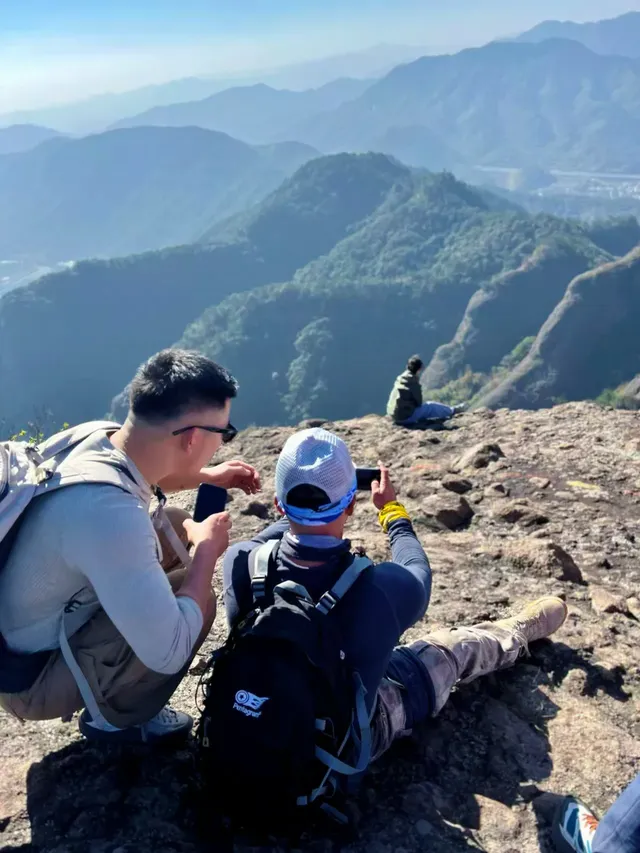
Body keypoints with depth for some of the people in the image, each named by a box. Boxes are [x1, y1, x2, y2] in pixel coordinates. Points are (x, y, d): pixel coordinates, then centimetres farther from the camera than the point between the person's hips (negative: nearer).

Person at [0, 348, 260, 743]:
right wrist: (207, 549, -20)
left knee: (175, 524, 9)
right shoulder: (110, 514, -39)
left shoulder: (96, 438, -11)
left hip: (41, 622, 9)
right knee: (198, 600, -21)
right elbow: (170, 654, -32)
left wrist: (208, 476, 12)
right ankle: (115, 718, 7)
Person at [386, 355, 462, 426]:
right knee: (430, 406, 9)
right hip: (407, 416, -8)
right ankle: (452, 410, 28)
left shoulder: (400, 380, 5)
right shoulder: (413, 383, -19)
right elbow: (419, 403, -8)